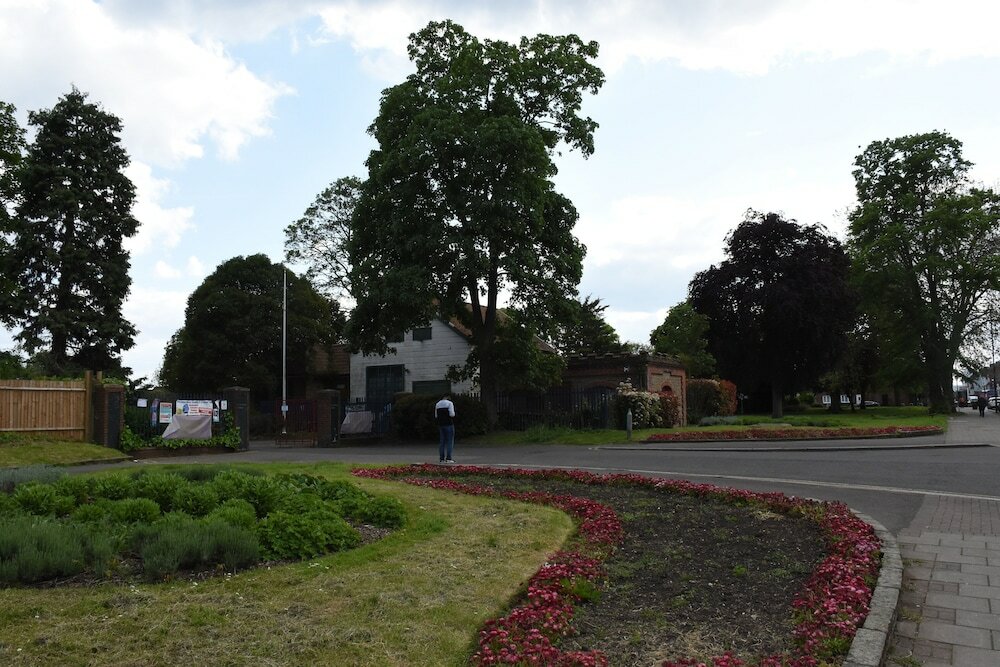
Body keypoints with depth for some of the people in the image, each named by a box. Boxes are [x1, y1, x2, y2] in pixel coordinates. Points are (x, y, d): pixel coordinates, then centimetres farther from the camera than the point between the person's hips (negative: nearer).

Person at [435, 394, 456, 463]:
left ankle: (442, 458, 6)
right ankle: (448, 458, -7)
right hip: (449, 424, -6)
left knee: (442, 441, 9)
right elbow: (452, 414, -14)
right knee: (450, 441, -3)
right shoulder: (450, 403, -7)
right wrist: (453, 413, 7)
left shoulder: (437, 404, 12)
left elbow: (436, 415, 16)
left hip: (440, 424, 6)